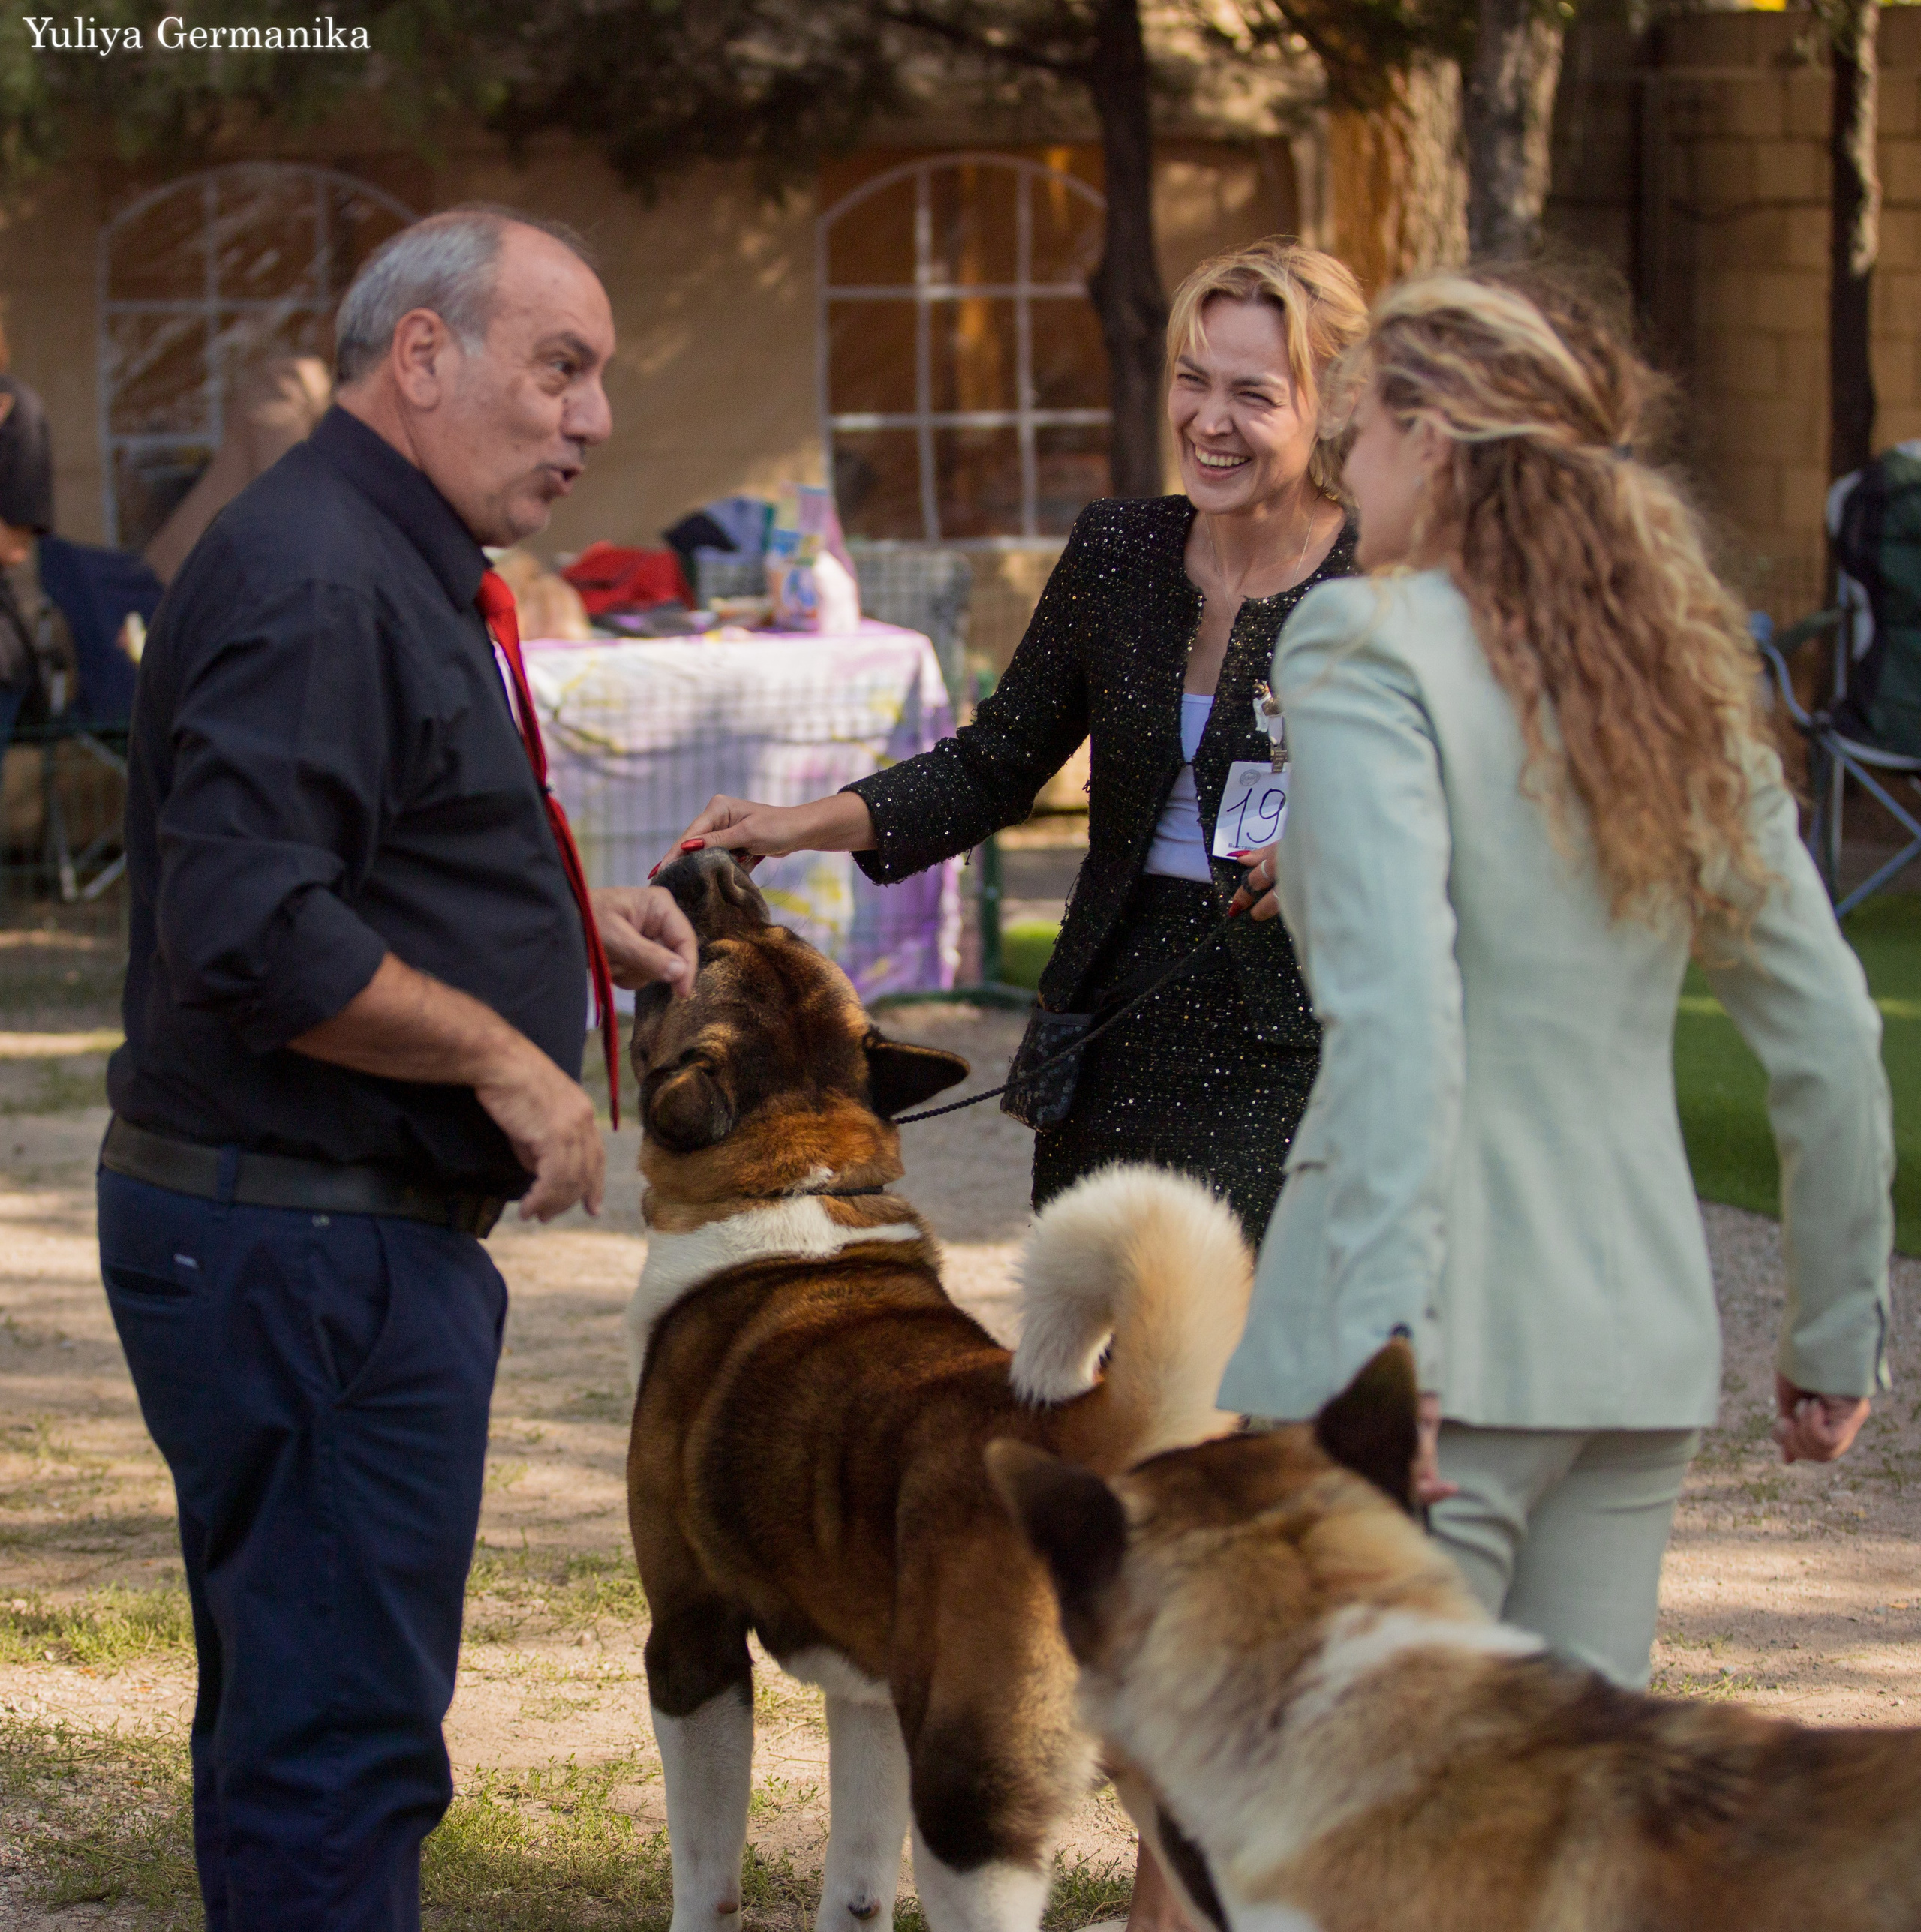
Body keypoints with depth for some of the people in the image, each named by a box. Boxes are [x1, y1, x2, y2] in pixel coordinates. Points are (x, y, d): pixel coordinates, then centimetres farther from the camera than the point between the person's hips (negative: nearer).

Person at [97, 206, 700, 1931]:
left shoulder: (393, 566, 18)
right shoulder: (312, 580, -17)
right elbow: (253, 934, -26)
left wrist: (566, 923, 16)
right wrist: (506, 1059, -17)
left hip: (336, 1240, 11)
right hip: (307, 1249, -11)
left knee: (296, 1715, 17)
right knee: (341, 1732, -8)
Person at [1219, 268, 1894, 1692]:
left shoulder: (1373, 651, -8)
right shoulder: (1684, 680, 12)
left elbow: (1400, 1004, -21)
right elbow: (1830, 1035, 13)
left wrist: (1379, 1345, -25)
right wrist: (1841, 1333, 21)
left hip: (1449, 1345, -7)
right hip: (1643, 1331, 7)